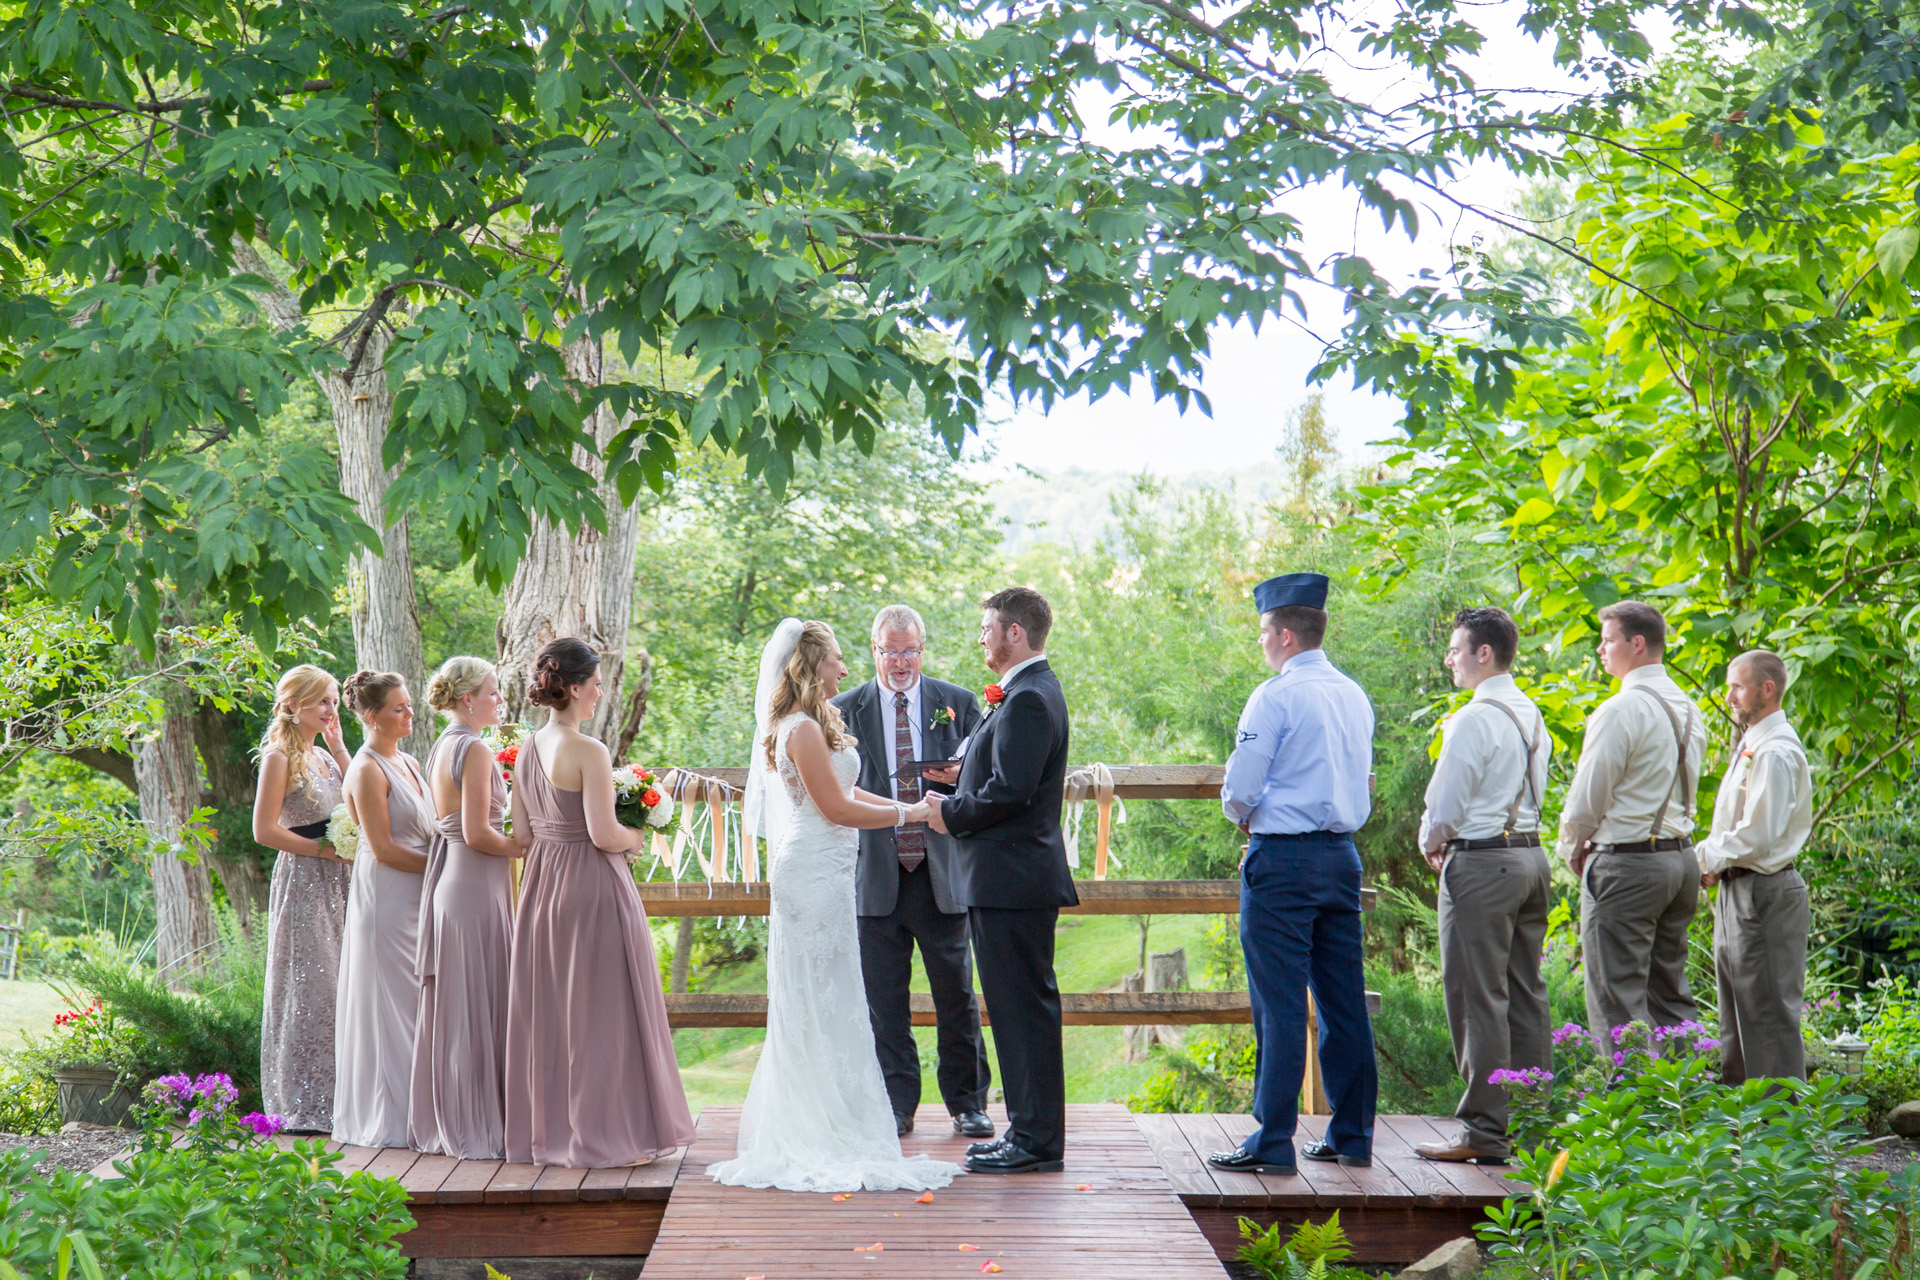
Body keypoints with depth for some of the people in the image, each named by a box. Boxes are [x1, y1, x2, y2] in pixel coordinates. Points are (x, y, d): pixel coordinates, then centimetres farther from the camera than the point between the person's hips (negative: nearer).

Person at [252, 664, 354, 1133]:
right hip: (302, 882, -8)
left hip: (336, 883, 8)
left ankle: (332, 1100, 9)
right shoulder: (279, 757, -7)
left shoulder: (324, 756, 17)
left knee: (337, 985, 5)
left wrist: (340, 750, 7)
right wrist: (325, 849, -14)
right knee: (308, 987, -7)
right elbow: (265, 830, -12)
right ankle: (304, 1107, -2)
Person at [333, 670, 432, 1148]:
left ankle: (416, 1108, 14)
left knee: (416, 1003, 9)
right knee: (391, 1005, -4)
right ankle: (389, 1118, 1)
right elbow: (383, 848, -15)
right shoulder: (367, 771, -11)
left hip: (418, 898, 9)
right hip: (385, 898, -8)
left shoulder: (408, 763, 15)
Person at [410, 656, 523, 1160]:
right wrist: (530, 848, -5)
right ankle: (478, 1130, 0)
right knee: (478, 1005, -5)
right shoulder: (474, 749, -14)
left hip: (447, 881, 9)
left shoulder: (441, 748, 15)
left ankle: (443, 1124, 18)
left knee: (451, 1004, 12)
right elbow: (477, 834, -18)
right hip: (476, 886, -9)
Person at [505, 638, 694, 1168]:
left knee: (545, 1009, 13)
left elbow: (522, 831, 11)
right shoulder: (588, 752, -17)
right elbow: (603, 834, -19)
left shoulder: (526, 751, 7)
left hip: (541, 885, 8)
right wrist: (635, 836, 0)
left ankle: (547, 1129, 20)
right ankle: (602, 1132, 5)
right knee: (599, 1010, 0)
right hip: (592, 887, -8)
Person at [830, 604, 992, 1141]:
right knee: (883, 999, 4)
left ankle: (967, 1102, 13)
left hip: (943, 872, 0)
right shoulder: (844, 710, 6)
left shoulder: (958, 703, 6)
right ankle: (896, 1104, 14)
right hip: (876, 875, 0)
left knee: (957, 992, 2)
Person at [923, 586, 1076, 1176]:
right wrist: (965, 776, 7)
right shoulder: (1029, 691, 17)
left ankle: (1037, 1141, -1)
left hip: (1013, 879, -11)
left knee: (1025, 1009, -6)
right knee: (1019, 1008, 14)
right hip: (1013, 878, 11)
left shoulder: (1028, 700, -17)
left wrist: (952, 813, -10)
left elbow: (1010, 791, -23)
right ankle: (1030, 1132, 21)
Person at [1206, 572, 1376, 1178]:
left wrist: (1244, 814, 10)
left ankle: (1272, 1142, -3)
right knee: (1344, 1000, 10)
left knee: (1280, 1004, -5)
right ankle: (1352, 1135, 16)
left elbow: (1239, 792, -13)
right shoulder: (1355, 696, 12)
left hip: (1282, 860, -7)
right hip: (1343, 853, 7)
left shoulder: (1276, 697, -11)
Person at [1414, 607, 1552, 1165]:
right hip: (1531, 856, 9)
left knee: (1479, 998, -5)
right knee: (1526, 994, 11)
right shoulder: (1532, 715, 13)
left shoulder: (1475, 718, -14)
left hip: (1482, 865, -9)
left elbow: (1447, 802, -14)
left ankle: (1486, 1132, -4)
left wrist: (1430, 842, 7)